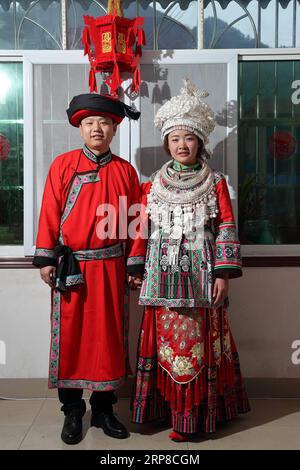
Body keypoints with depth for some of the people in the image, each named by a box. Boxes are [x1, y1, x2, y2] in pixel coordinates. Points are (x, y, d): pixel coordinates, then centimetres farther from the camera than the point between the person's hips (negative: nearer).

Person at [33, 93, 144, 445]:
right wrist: (46, 259, -5)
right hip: (71, 267, -1)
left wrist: (135, 264, 2)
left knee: (109, 335, 8)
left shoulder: (125, 170, 6)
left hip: (111, 267, 2)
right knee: (70, 335, 5)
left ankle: (104, 409, 25)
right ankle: (72, 412, 20)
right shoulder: (62, 165, 2)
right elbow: (49, 214, -1)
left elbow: (135, 220, 5)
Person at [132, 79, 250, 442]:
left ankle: (195, 413, 13)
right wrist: (138, 271, 6)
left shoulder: (215, 182, 3)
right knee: (169, 338, 5)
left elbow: (226, 228, -1)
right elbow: (140, 229, 11)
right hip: (165, 274, 2)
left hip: (201, 273, -2)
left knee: (200, 340, 1)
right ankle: (174, 408, 19)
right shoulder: (153, 184, 10)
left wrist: (223, 273, -8)